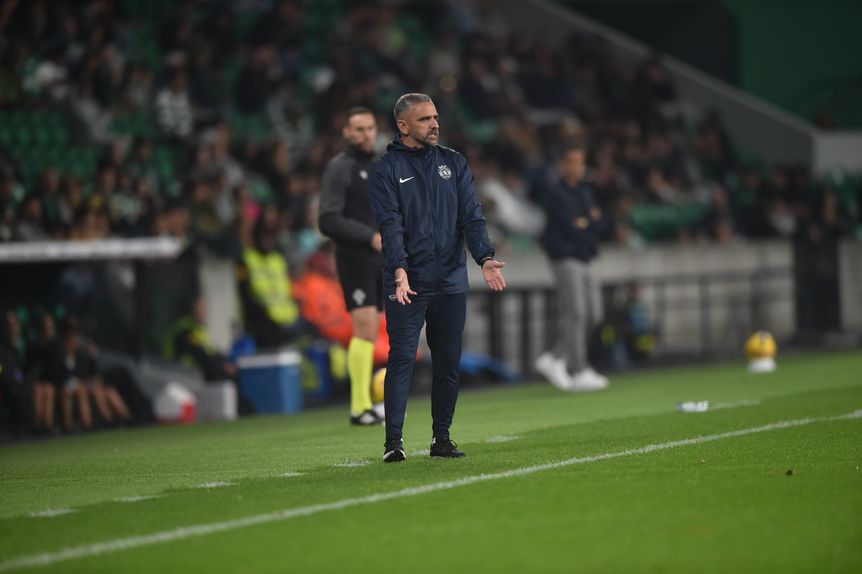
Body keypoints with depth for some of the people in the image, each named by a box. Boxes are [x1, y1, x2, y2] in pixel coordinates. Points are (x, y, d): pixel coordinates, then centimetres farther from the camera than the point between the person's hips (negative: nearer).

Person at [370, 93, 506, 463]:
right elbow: (390, 224, -12)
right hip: (406, 282, -4)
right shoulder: (386, 170, 0)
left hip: (451, 281, 4)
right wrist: (399, 270, -26)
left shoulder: (454, 164, 12)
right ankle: (393, 439, -7)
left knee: (449, 362, 6)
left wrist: (485, 258, -13)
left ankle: (442, 437, 15)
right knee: (402, 358, -8)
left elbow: (471, 216, 4)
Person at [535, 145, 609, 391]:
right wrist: (590, 230, -3)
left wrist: (585, 223, -11)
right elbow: (569, 227, -17)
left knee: (593, 315, 7)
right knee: (575, 313, -12)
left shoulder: (585, 192, 18)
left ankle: (554, 358, 14)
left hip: (583, 260, 9)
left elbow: (597, 222, 9)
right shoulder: (557, 194, -8)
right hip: (566, 259, -9)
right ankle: (580, 372, -13)